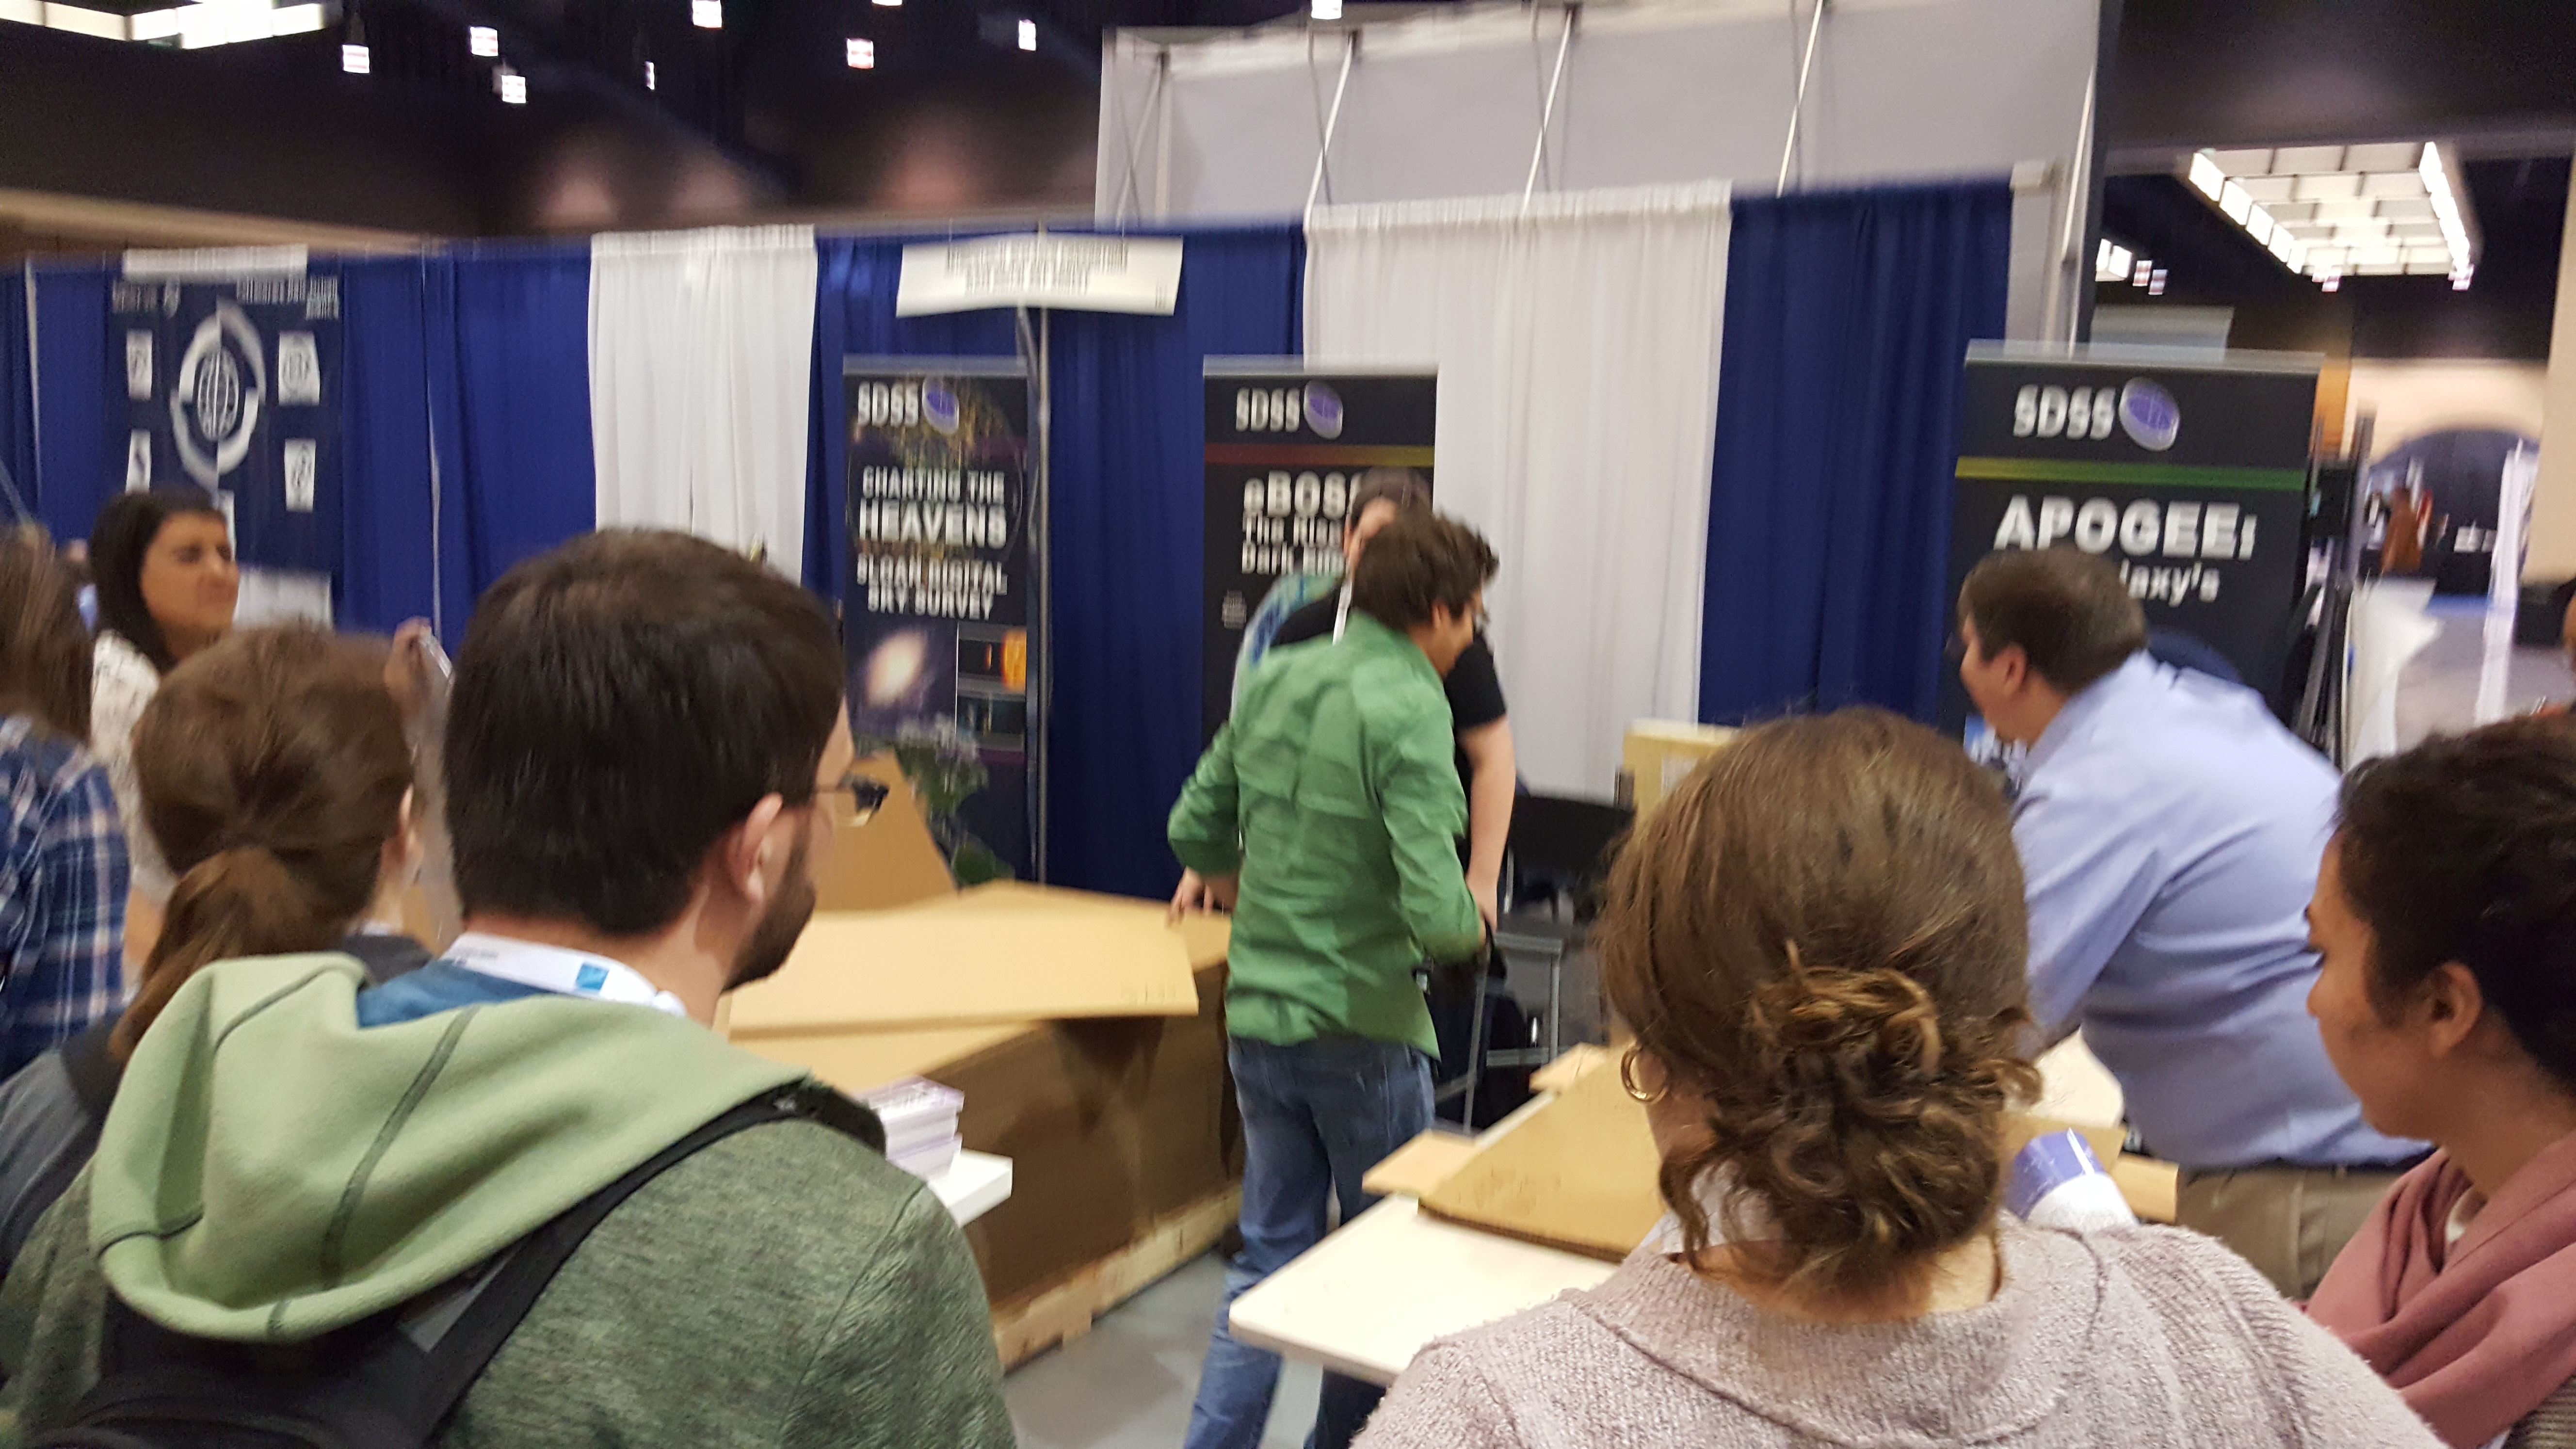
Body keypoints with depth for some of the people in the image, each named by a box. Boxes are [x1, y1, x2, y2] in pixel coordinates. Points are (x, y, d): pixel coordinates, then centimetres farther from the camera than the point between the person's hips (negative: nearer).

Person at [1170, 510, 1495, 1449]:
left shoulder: (1273, 682, 2)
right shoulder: (1409, 712, -19)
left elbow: (1195, 833, 10)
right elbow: (1437, 916, -25)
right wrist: (1471, 926, -3)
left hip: (1256, 1017, 6)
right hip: (1363, 1028, -6)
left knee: (1271, 1253, 18)